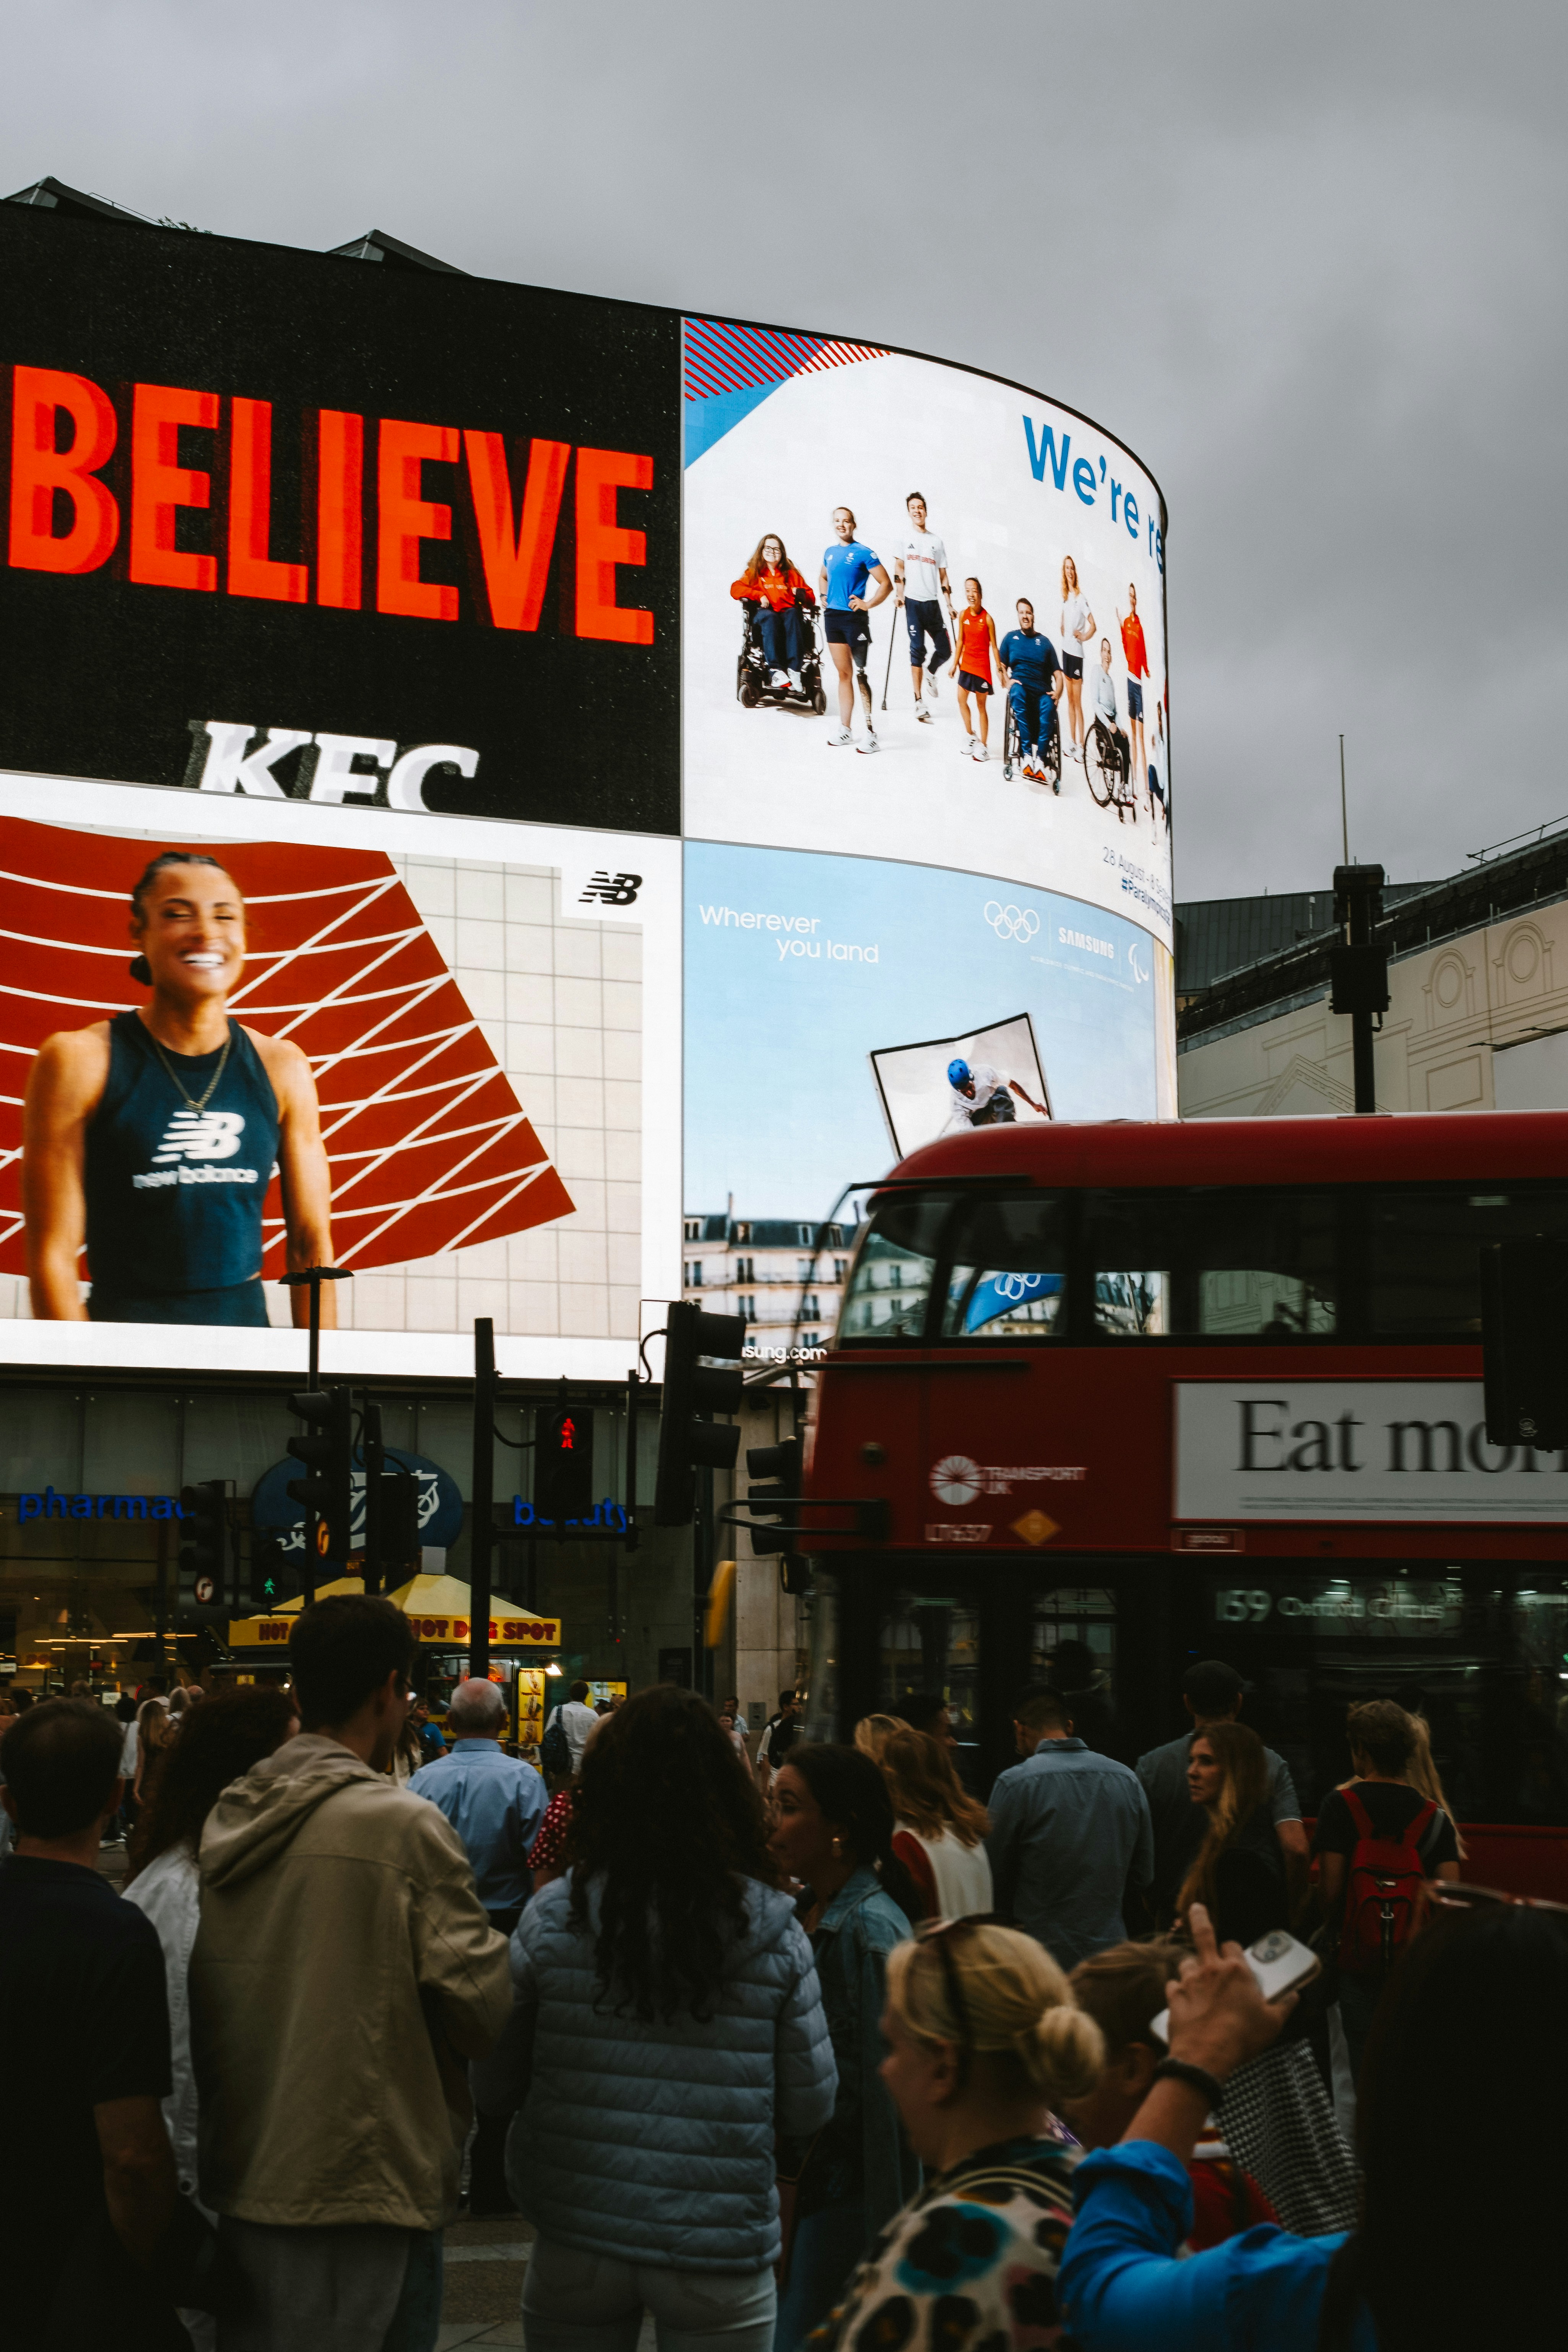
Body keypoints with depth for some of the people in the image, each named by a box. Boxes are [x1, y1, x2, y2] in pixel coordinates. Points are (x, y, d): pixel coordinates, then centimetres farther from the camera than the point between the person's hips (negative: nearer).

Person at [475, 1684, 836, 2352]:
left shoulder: (551, 1918, -8)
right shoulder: (773, 1931, -8)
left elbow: (495, 2083, -1)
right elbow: (811, 2108, -3)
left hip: (576, 2247, 1)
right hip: (719, 2255, 0)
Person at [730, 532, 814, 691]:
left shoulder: (791, 574, 27)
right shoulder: (754, 573, 24)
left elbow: (810, 599, 21)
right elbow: (736, 589, 8)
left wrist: (802, 594, -3)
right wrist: (759, 595, -7)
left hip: (788, 614, 1)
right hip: (765, 616, -1)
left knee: (792, 614, -36)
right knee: (769, 616, -38)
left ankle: (795, 670, -49)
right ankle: (775, 670, -53)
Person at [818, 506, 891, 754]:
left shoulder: (864, 554, -8)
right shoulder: (830, 553, 12)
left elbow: (886, 584, -9)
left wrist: (868, 604, -14)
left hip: (854, 618, -7)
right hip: (832, 617, 7)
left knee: (860, 675, -9)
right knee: (844, 674, 12)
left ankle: (872, 734, -9)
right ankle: (846, 730, 17)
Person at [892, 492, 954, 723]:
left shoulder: (936, 541, 14)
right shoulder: (905, 538, 6)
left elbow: (943, 576, 14)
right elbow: (899, 568, 0)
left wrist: (949, 604, 9)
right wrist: (899, 594, -14)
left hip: (933, 603, 3)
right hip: (913, 602, -3)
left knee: (944, 650, 1)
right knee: (918, 650, -7)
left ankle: (931, 674, 36)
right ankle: (919, 703, -7)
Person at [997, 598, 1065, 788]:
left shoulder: (1045, 642, 19)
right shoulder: (1011, 638, 20)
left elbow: (1058, 674, 15)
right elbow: (1002, 667, 17)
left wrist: (1057, 692, -5)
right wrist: (1007, 681, -5)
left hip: (1042, 693, 1)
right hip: (1020, 688, -1)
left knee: (1048, 707, -36)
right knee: (1018, 692, -39)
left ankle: (1040, 759, -43)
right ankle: (1027, 756, -44)